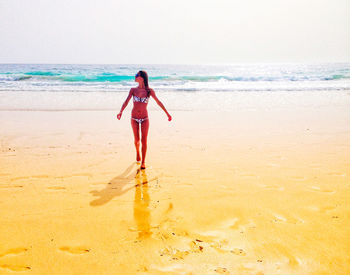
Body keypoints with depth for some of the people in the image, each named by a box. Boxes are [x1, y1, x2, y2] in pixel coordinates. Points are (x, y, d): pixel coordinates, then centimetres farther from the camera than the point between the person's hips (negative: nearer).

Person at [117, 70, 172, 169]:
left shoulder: (149, 91, -5)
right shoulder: (133, 90, -2)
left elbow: (158, 102, 3)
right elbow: (126, 101, -11)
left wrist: (167, 113, 6)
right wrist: (121, 112, -29)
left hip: (145, 118, -1)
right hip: (134, 118, 1)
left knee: (144, 140, -5)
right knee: (137, 140, 11)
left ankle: (143, 162, 4)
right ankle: (137, 152, 42)